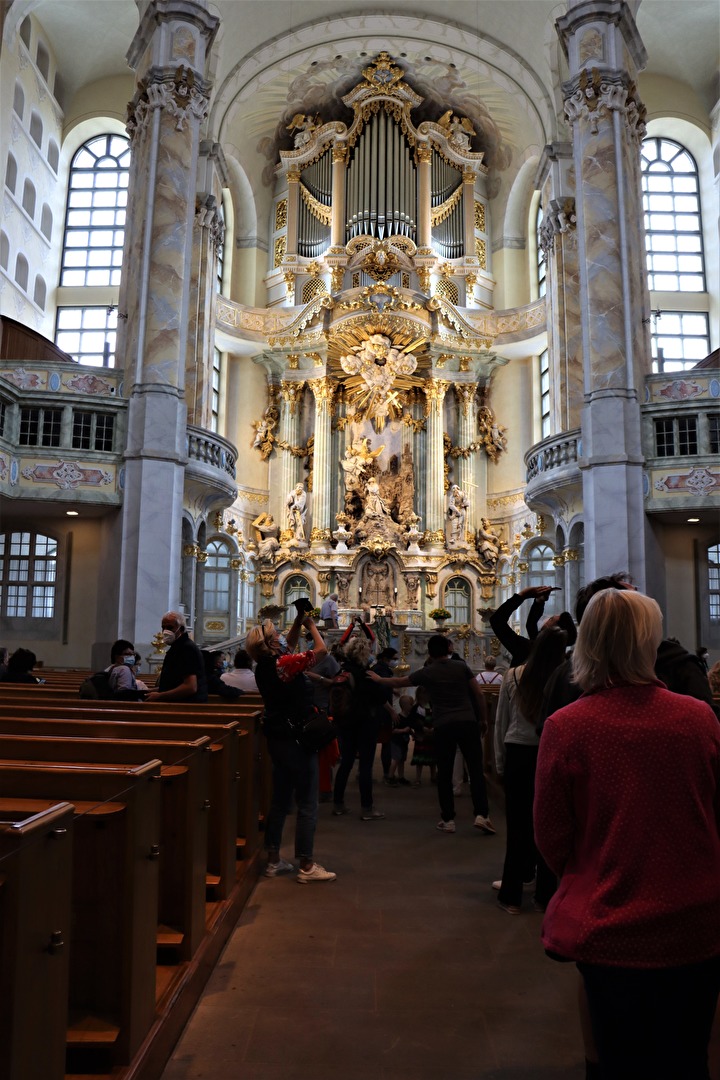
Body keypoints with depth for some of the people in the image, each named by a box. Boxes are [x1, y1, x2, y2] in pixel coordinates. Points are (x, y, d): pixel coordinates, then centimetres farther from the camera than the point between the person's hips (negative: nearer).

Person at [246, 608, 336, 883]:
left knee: (280, 800, 17)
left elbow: (289, 646, 22)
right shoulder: (283, 664, -20)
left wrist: (298, 622, 13)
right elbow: (321, 650, -17)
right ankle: (307, 866, 6)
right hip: (296, 739, -9)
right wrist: (311, 625, -2)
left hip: (278, 739, 9)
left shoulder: (264, 666, 6)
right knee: (307, 804, 0)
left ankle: (273, 860, 25)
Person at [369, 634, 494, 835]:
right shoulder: (461, 666, 5)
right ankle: (481, 814, -6)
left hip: (442, 726, 0)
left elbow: (399, 681, 16)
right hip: (468, 722, 0)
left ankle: (448, 819, 12)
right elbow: (478, 694, 5)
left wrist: (377, 679, 32)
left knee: (444, 774, 9)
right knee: (476, 770, 4)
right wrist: (483, 719, 15)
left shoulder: (426, 672, 4)